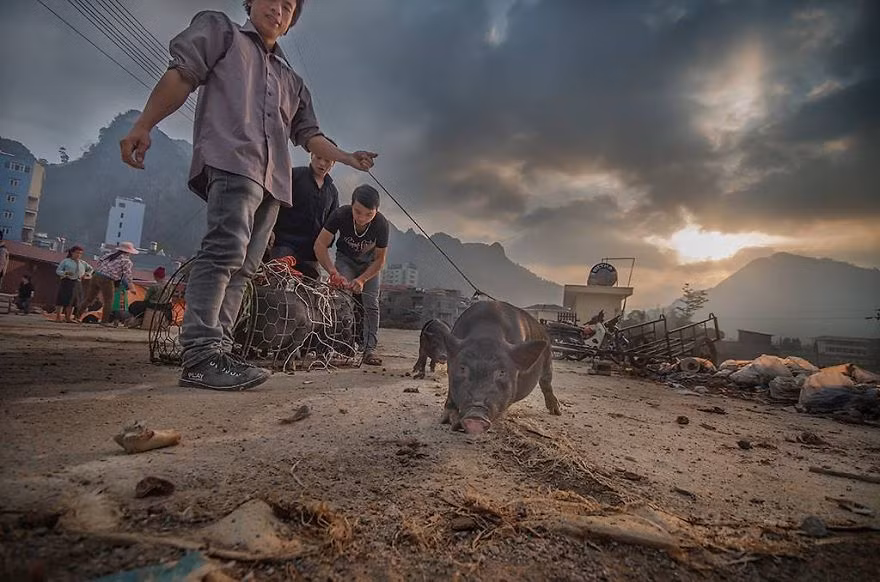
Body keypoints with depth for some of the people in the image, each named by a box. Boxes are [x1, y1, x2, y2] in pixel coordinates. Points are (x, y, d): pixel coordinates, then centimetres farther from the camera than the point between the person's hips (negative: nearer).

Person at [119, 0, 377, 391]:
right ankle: (200, 355, -29)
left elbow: (309, 135, 28)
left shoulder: (292, 81, 33)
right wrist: (142, 127, -1)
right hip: (231, 161, -6)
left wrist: (348, 158, 13)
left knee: (242, 268, -3)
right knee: (226, 247, -26)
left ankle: (216, 352, -4)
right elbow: (180, 76, 8)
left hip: (273, 181, 6)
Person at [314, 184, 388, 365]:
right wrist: (333, 272, -41)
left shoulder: (381, 224, -31)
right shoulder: (341, 214, -32)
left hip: (369, 262, 0)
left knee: (371, 303, -10)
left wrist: (361, 279, -32)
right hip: (345, 259, 0)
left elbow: (380, 260, -19)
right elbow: (320, 245, -28)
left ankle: (369, 349, -8)